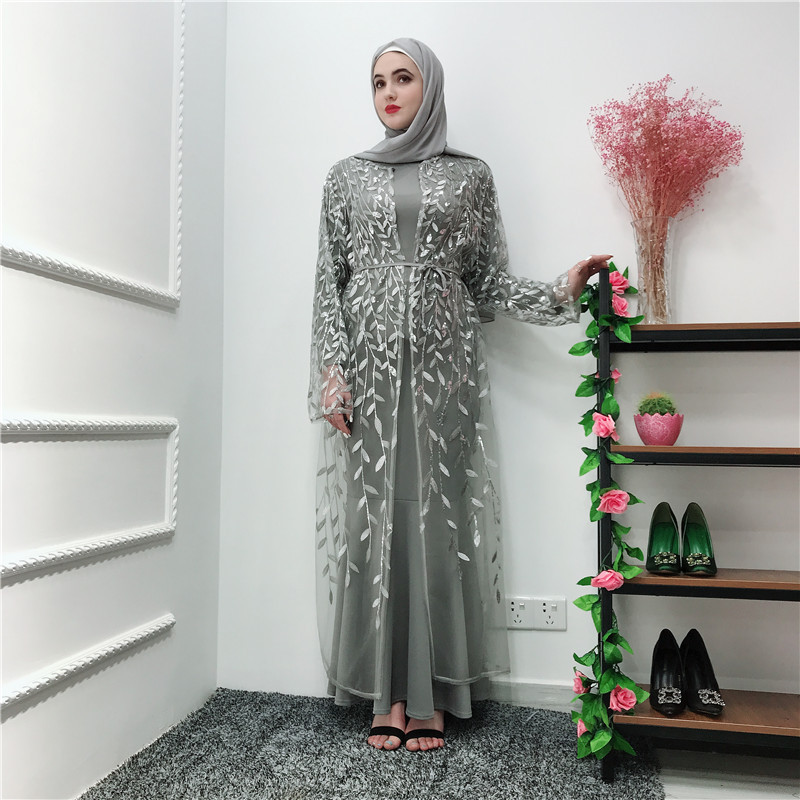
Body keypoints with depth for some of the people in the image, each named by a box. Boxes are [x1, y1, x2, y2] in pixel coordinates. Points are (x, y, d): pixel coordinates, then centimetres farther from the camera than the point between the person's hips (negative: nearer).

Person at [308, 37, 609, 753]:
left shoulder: (470, 176, 11)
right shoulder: (347, 177, 13)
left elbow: (487, 280, 10)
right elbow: (329, 282, 7)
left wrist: (561, 292, -5)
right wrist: (331, 373, -3)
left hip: (443, 363, 0)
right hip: (371, 362, 1)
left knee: (440, 515, -2)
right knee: (376, 515, -1)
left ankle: (435, 694, 10)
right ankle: (389, 691, 10)